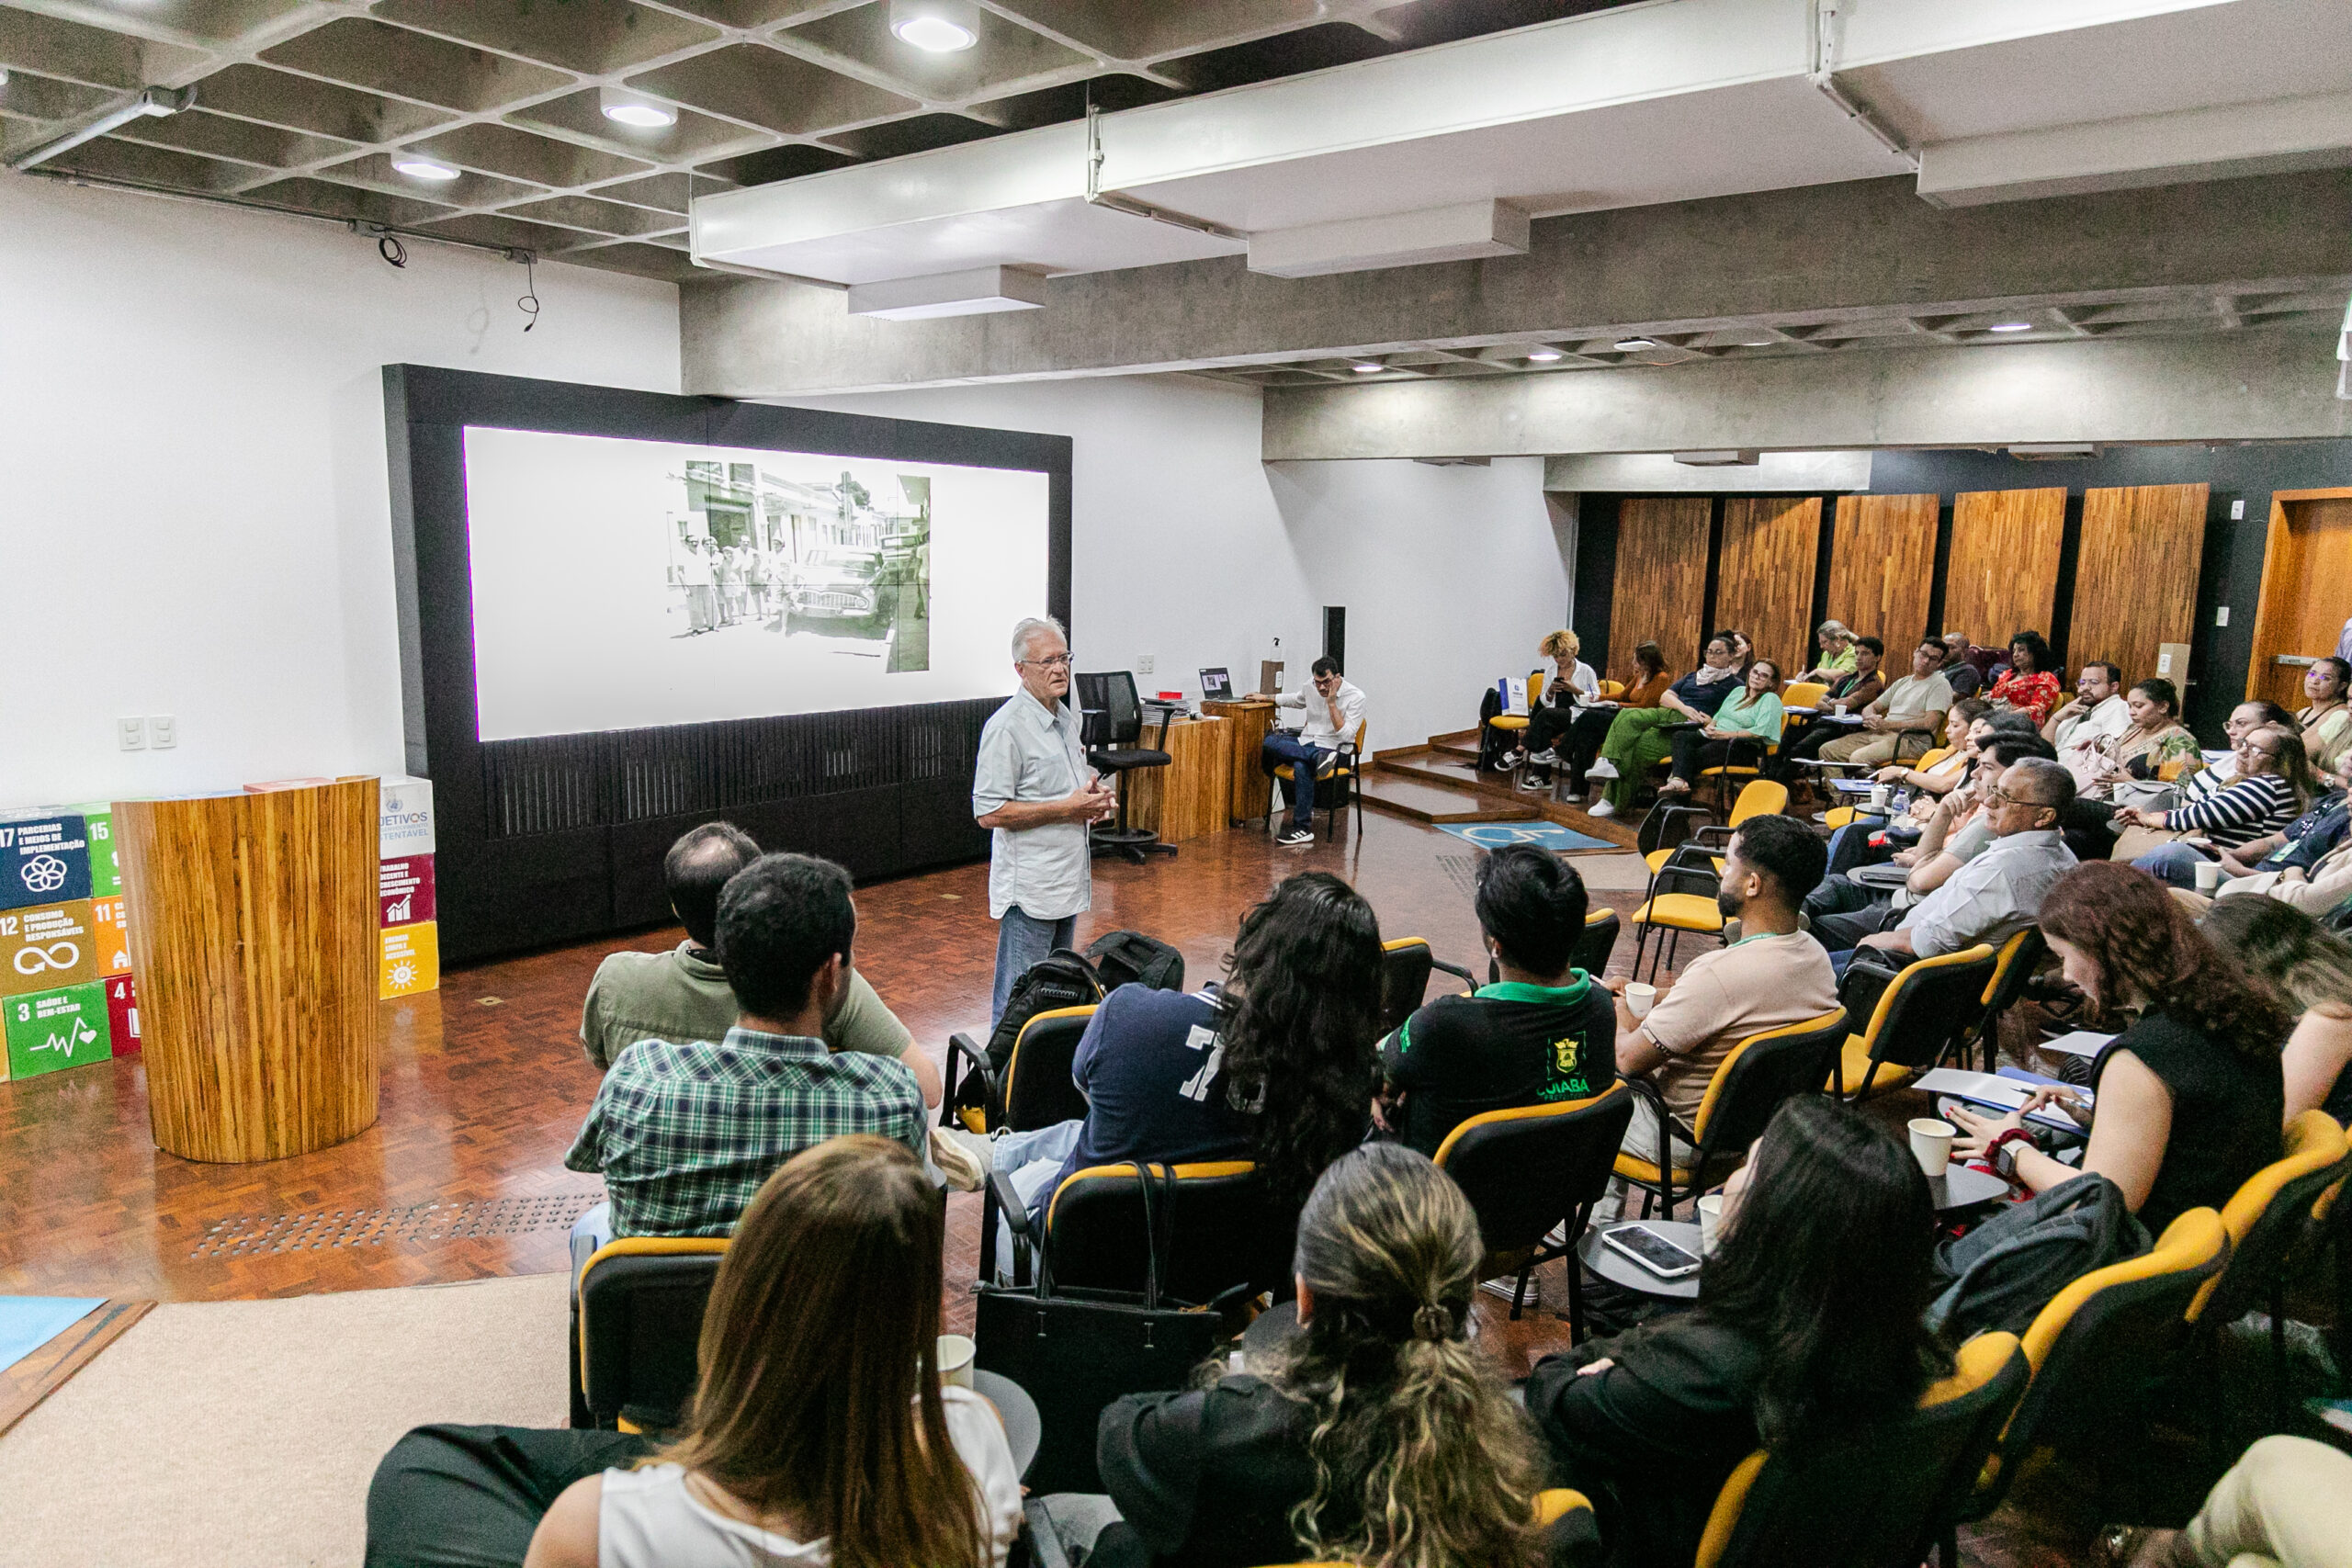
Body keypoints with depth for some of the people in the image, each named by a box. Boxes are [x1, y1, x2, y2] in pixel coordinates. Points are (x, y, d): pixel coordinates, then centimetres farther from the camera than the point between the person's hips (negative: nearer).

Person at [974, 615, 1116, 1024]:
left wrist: (1094, 792, 3)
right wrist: (1068, 808, -20)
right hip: (1029, 885, -9)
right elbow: (989, 813, -22)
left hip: (1068, 879, 9)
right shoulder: (1007, 727, -18)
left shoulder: (1066, 717, 11)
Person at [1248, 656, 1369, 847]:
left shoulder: (1355, 697, -11)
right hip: (1306, 742, 6)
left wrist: (1332, 703, -20)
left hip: (1332, 748, -6)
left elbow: (1346, 735, -17)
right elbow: (1291, 700, 30)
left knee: (1301, 766, -38)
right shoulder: (1311, 689, 6)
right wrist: (1265, 697, 33)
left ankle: (1303, 828, -34)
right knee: (1269, 742, -22)